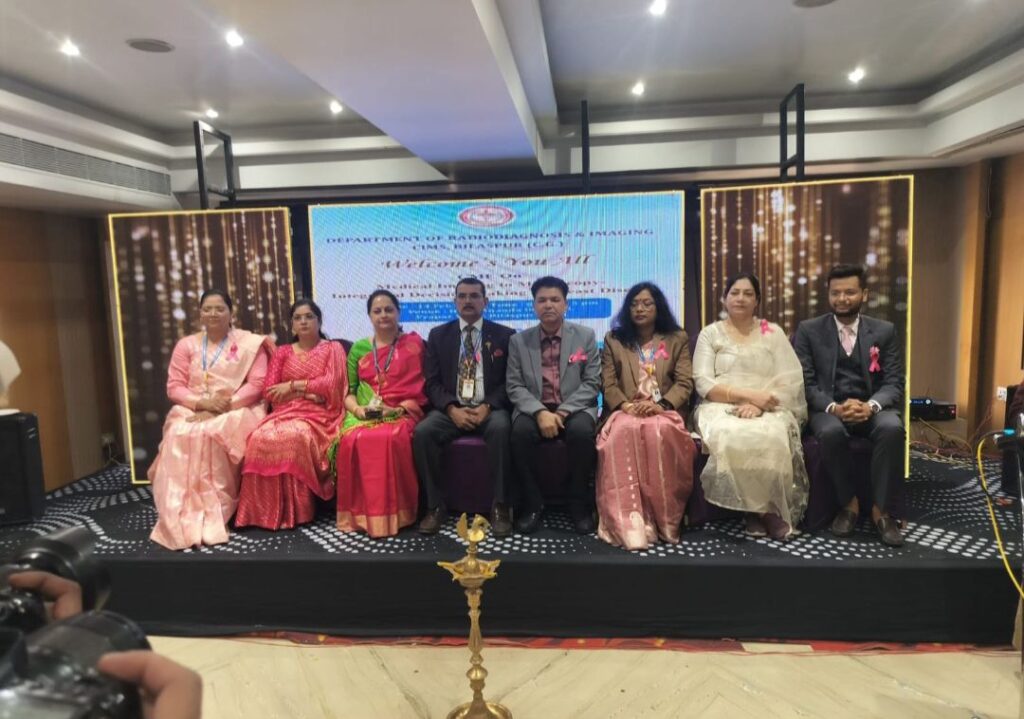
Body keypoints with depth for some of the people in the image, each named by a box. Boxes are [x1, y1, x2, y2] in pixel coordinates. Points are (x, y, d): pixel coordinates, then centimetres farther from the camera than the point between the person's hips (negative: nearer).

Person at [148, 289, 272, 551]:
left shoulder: (250, 343, 4)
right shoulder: (186, 345, 14)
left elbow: (257, 385, -5)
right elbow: (174, 387, 7)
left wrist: (223, 407, -16)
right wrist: (203, 403, -13)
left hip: (237, 410, -3)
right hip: (193, 411, 3)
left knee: (215, 435, -36)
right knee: (180, 437, -31)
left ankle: (213, 517, -28)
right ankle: (182, 519, -28)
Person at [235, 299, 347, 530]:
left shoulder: (333, 349, 10)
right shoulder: (282, 352, 19)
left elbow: (331, 384, -6)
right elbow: (269, 391, 7)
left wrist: (293, 385, -6)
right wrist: (307, 392, -6)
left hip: (318, 415, -3)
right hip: (285, 412, 3)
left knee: (294, 437, -36)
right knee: (261, 437, -30)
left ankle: (296, 511, -25)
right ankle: (264, 510, -23)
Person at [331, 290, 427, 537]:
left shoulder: (414, 343, 6)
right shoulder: (359, 348, 14)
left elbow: (419, 389, 2)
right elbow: (348, 393, 13)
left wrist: (397, 409, -15)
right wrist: (358, 409, -9)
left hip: (401, 413, -2)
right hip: (364, 414, 3)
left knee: (391, 438, -37)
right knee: (352, 440, -32)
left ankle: (391, 513, -24)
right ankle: (358, 512, -19)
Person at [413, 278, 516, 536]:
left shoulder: (504, 335, 8)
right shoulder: (438, 335, 12)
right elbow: (432, 382, 5)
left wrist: (488, 406, -16)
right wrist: (452, 409, -14)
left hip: (490, 409, -1)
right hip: (451, 409, 2)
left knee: (501, 428, -35)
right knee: (422, 431, -28)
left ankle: (499, 506, -24)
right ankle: (436, 505, -16)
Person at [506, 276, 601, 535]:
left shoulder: (585, 336, 4)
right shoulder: (518, 340, 6)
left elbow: (592, 383, -1)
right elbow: (514, 386, 0)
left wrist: (563, 411, -15)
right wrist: (540, 412, -18)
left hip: (575, 409, 0)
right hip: (534, 410, 1)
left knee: (582, 431, -34)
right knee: (520, 431, -32)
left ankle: (580, 505, -14)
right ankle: (532, 504, -14)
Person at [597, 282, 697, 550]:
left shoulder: (677, 339, 16)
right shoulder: (613, 340, 17)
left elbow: (685, 383, 4)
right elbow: (608, 384, 7)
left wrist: (660, 405, -15)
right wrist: (625, 405, -14)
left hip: (664, 411, 0)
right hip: (625, 412, 0)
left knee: (660, 432, -37)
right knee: (623, 432, -37)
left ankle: (664, 518, -28)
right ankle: (628, 520, -41)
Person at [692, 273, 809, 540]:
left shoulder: (773, 332, 12)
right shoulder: (710, 334, 9)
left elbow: (791, 380, 2)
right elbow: (704, 383, -3)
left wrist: (758, 404, -16)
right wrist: (749, 394, -15)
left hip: (768, 410, 1)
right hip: (722, 408, 0)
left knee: (772, 438, -35)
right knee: (730, 438, -36)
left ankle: (763, 509, -15)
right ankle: (764, 510, -18)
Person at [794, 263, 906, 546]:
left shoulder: (884, 331, 8)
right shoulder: (808, 330, 2)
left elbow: (894, 383, 1)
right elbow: (804, 383, -4)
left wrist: (871, 405, -21)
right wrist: (834, 407, -23)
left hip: (871, 407, 2)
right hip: (828, 408, -1)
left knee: (892, 428, -32)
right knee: (831, 432, -35)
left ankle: (879, 508, -17)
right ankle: (849, 502, -11)